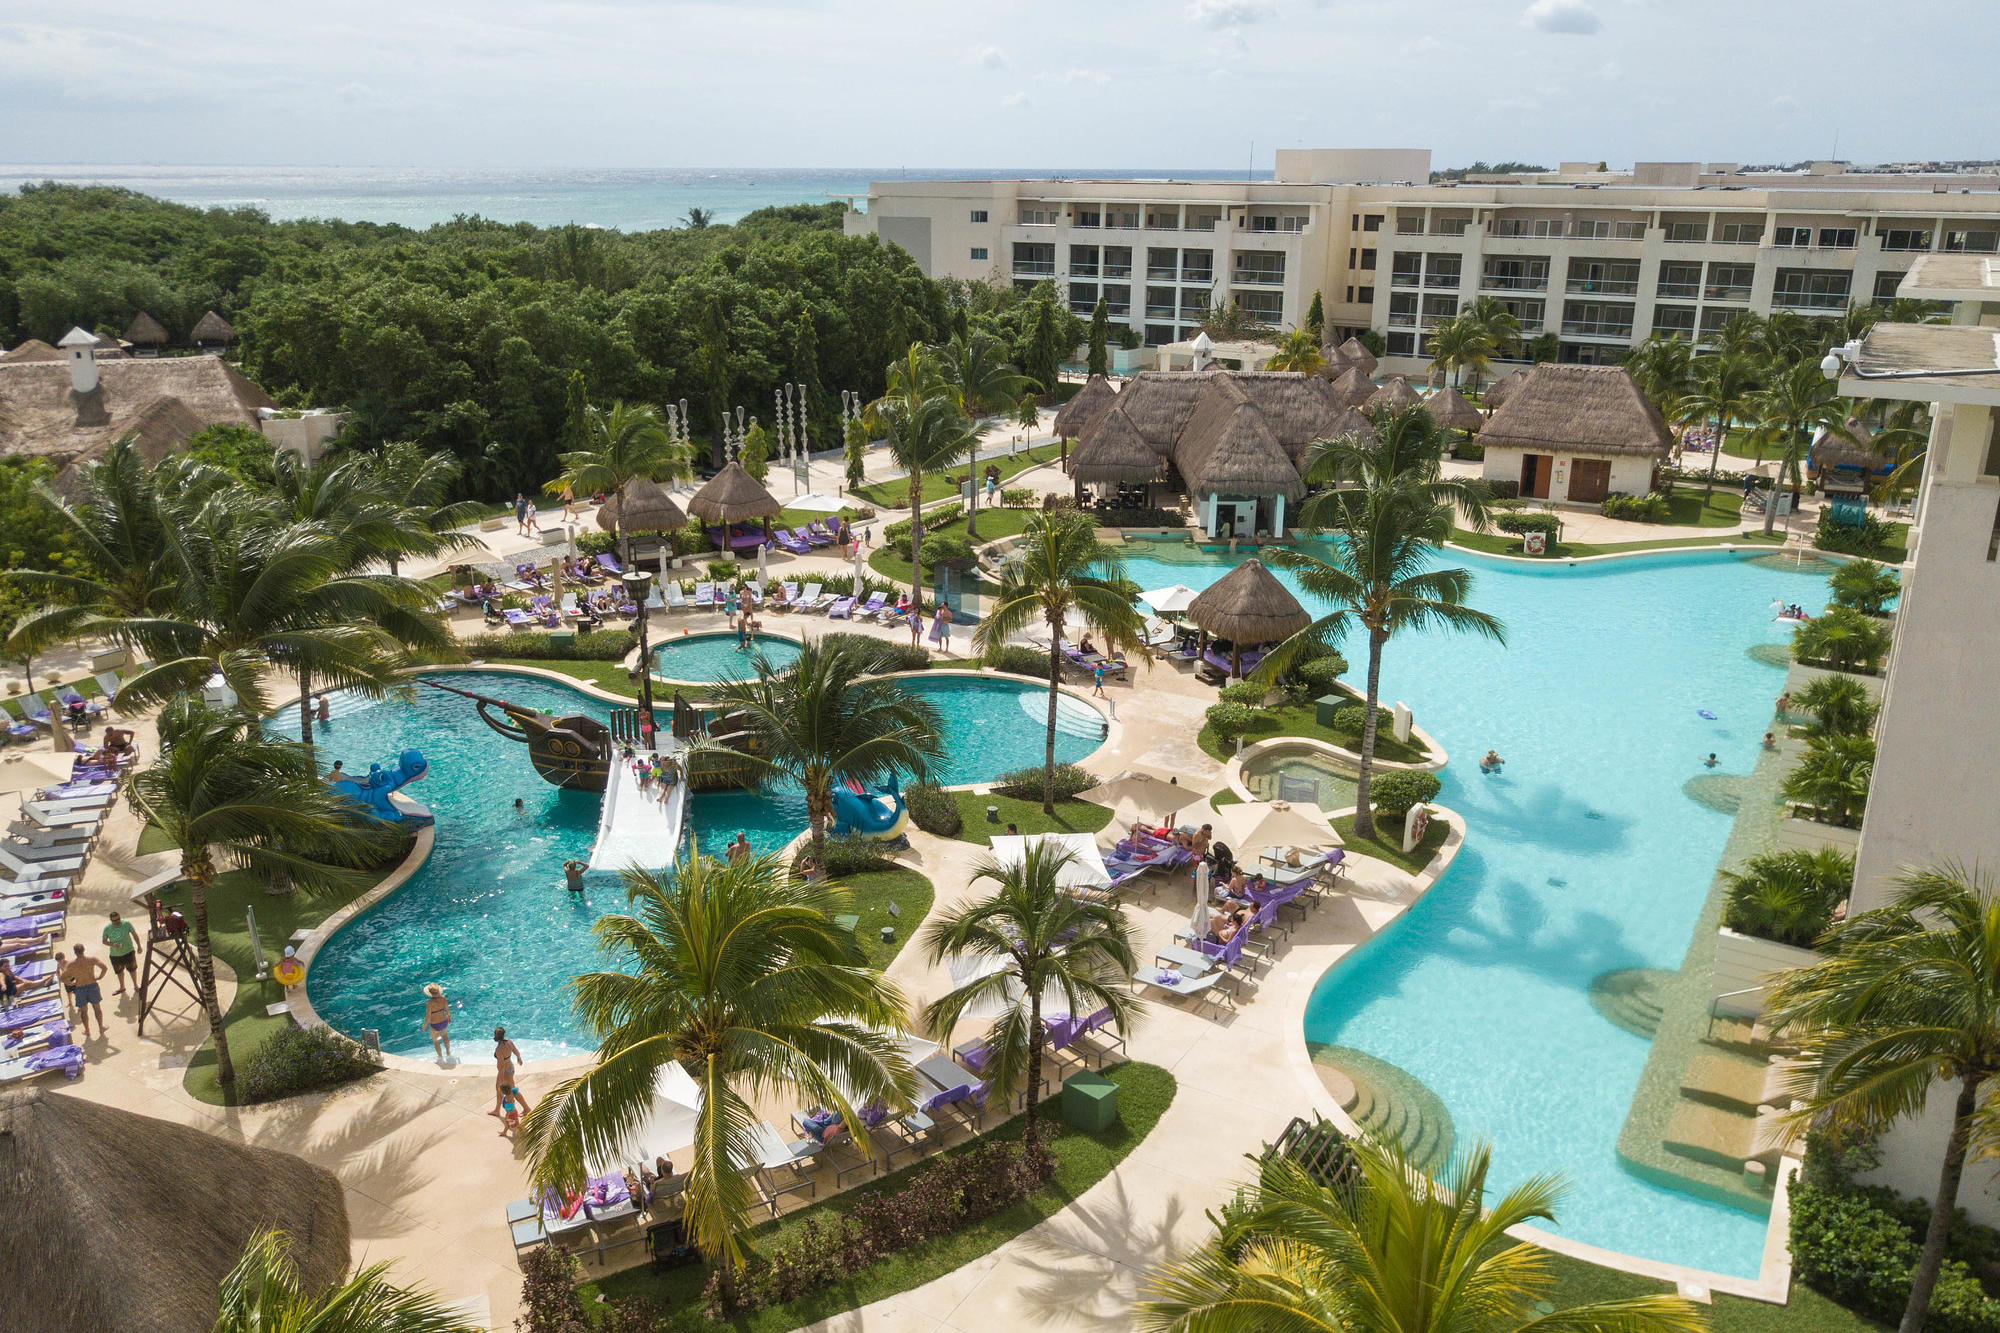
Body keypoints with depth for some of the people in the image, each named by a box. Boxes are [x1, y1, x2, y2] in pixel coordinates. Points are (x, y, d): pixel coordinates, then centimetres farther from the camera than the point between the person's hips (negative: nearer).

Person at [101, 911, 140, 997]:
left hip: (128, 951, -2)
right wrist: (113, 945, -18)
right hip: (115, 954, 2)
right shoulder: (107, 928, -7)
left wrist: (139, 946, -1)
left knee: (132, 969, 9)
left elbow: (134, 934, 0)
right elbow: (104, 941, 2)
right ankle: (122, 987, 38)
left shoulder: (126, 924, -9)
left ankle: (136, 985, 29)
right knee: (119, 971, 18)